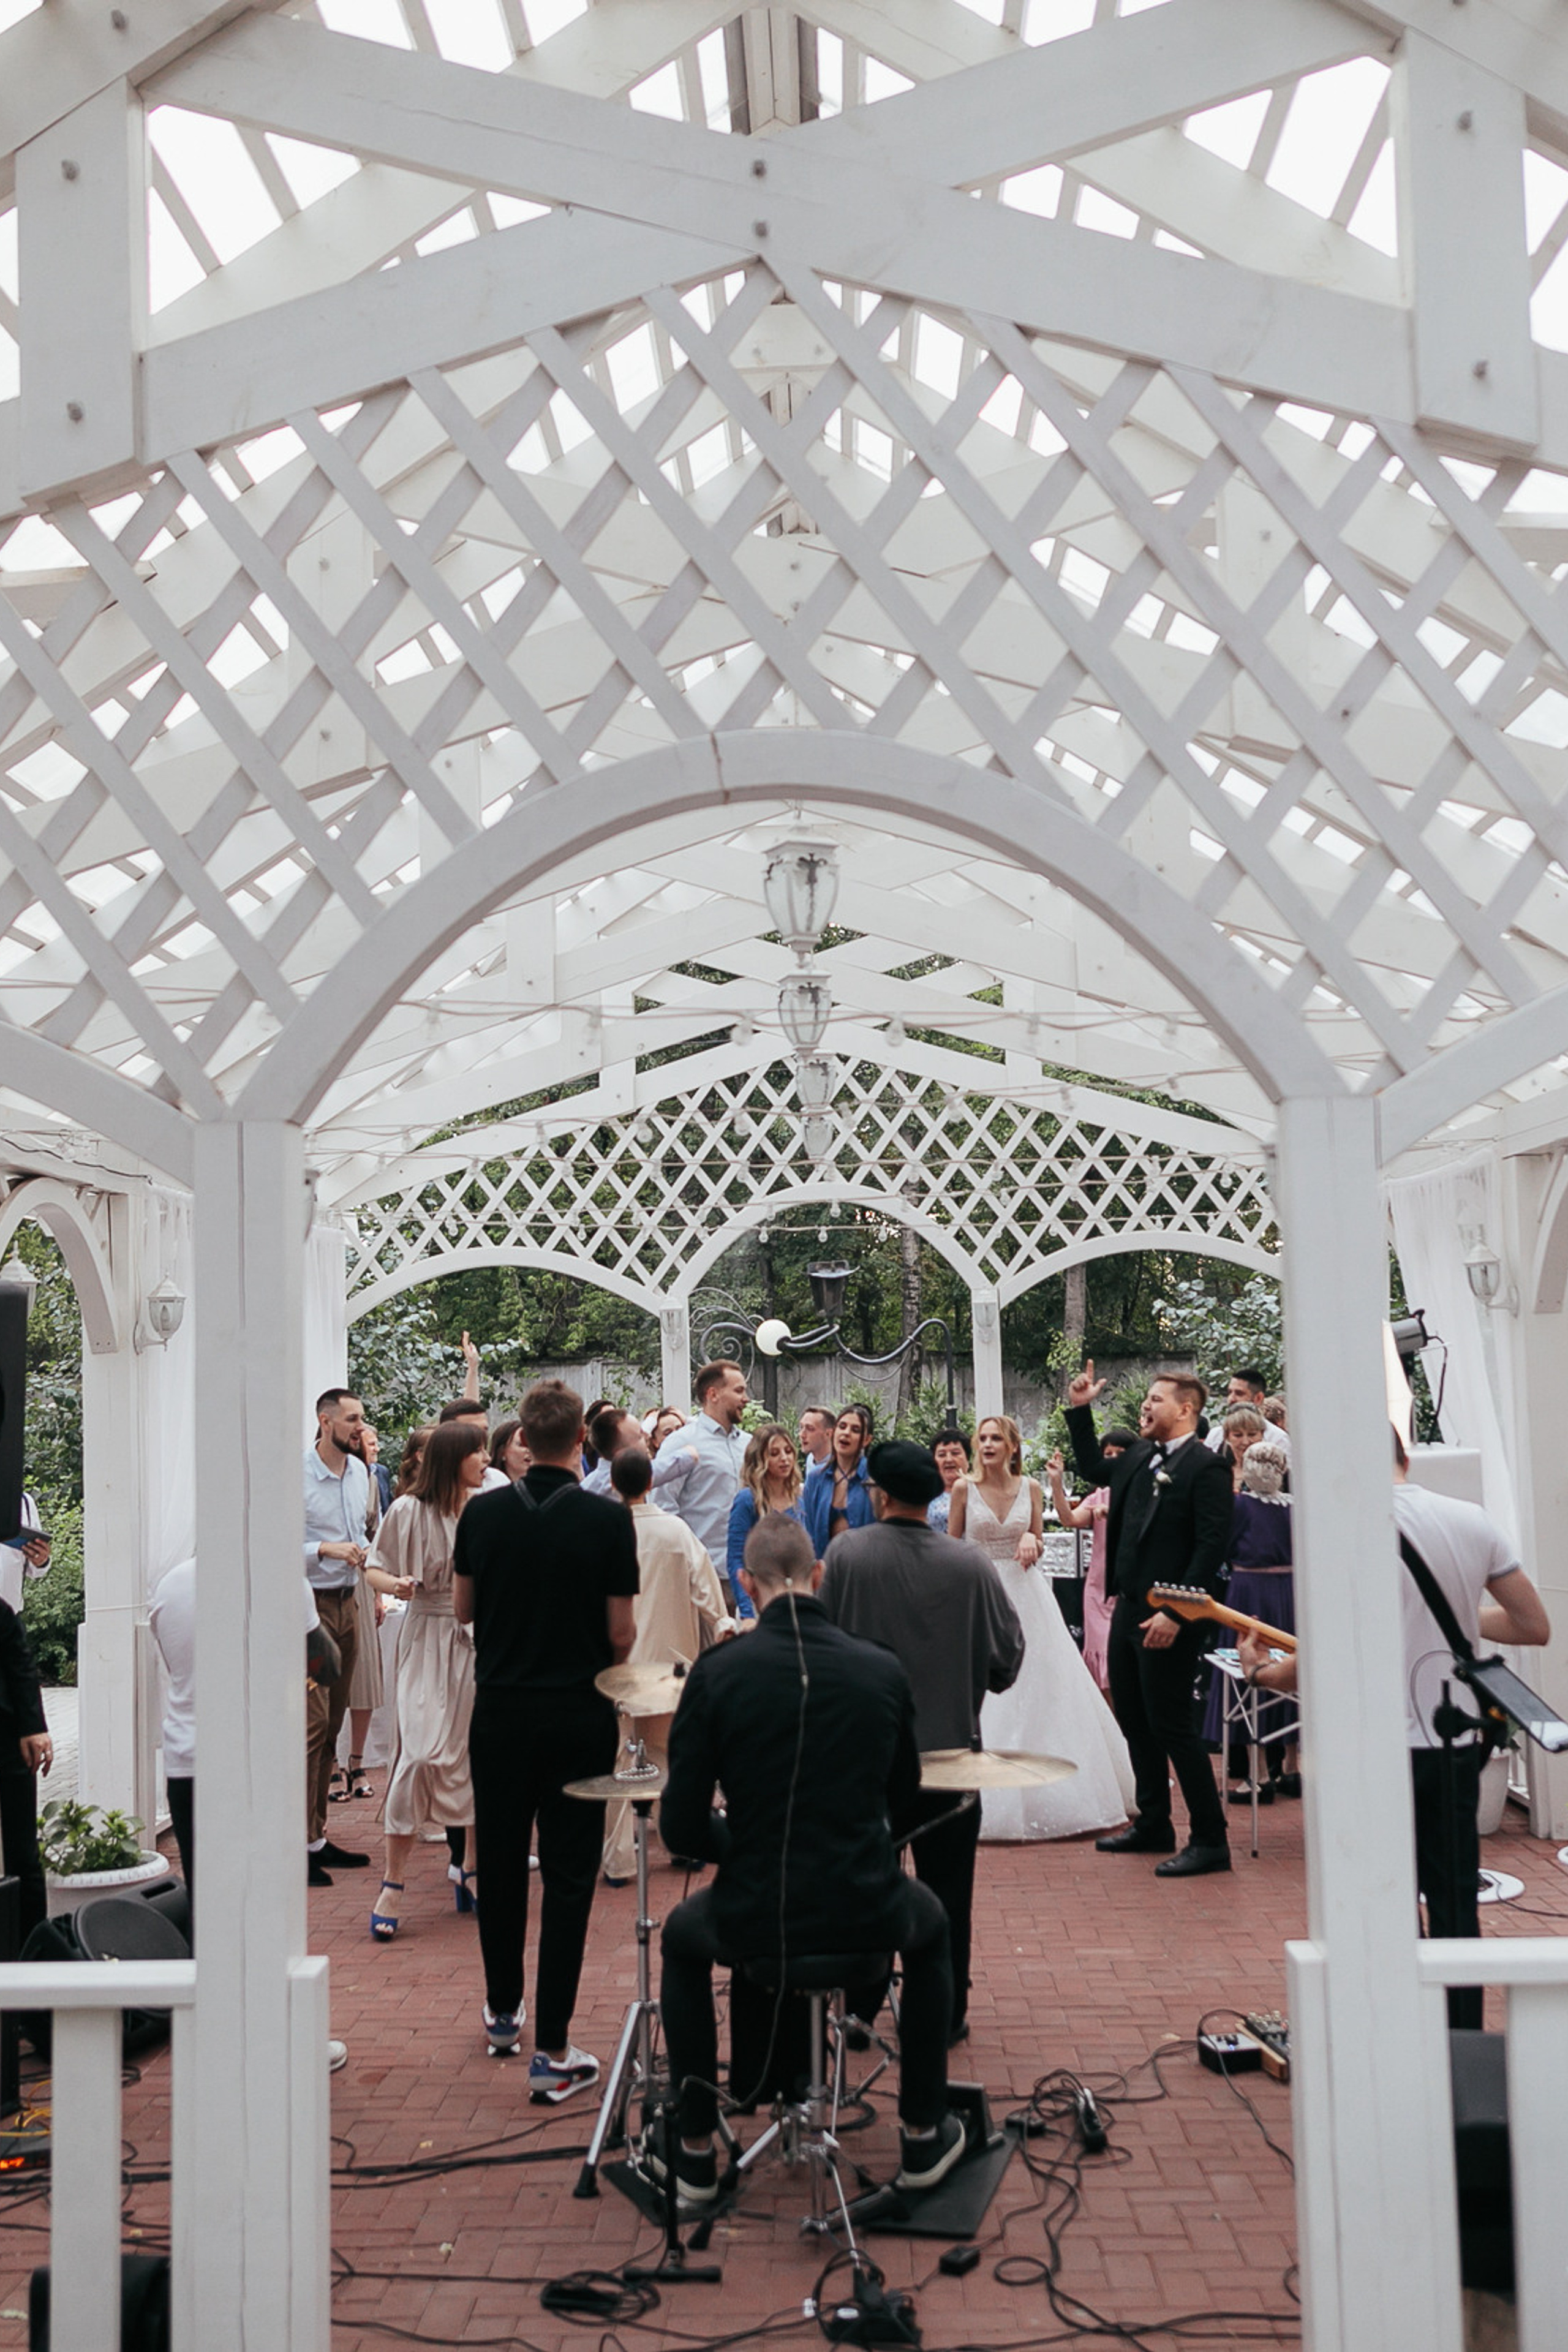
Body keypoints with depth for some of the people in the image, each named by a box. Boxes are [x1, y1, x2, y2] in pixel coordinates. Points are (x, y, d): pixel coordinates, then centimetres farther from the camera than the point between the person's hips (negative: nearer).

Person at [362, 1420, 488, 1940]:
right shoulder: (409, 1512, -5)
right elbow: (374, 1568, 2)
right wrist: (395, 1583, -18)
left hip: (483, 1643, 4)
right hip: (428, 1644, -4)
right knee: (422, 1753, -13)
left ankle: (472, 1872, 23)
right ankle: (392, 1885, -3)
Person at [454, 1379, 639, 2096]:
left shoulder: (483, 1513, -4)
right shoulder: (608, 1520, -12)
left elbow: (462, 1610, 7)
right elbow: (620, 1634, -9)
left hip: (500, 1711, 3)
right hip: (578, 1715, -3)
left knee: (501, 1866, 18)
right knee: (568, 1877, 2)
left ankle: (502, 2012, 34)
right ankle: (551, 2052, 1)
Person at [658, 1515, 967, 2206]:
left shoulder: (717, 1674, -12)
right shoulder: (883, 1670, -5)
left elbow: (681, 1828, -9)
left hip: (752, 1921, -1)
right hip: (868, 1913, 1)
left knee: (681, 1938, 33)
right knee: (930, 1926, 36)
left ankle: (695, 2151, 34)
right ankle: (924, 2135, 38)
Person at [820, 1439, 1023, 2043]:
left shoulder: (846, 1553, -13)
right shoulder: (971, 1564, -10)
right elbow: (1008, 1657, -4)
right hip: (951, 1745, 0)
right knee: (947, 1891, 12)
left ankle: (858, 2010, 24)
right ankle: (944, 2016, 20)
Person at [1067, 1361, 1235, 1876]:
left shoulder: (1205, 1467, -14)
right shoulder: (1141, 1458, 10)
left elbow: (1212, 1547, -19)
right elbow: (1094, 1469, 30)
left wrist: (1175, 1613, -23)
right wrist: (1079, 1410, 20)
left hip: (1167, 1620, -9)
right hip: (1129, 1609, 9)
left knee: (1172, 1725, -5)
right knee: (1134, 1720, 16)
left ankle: (1210, 1840, 5)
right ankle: (1153, 1825, 30)